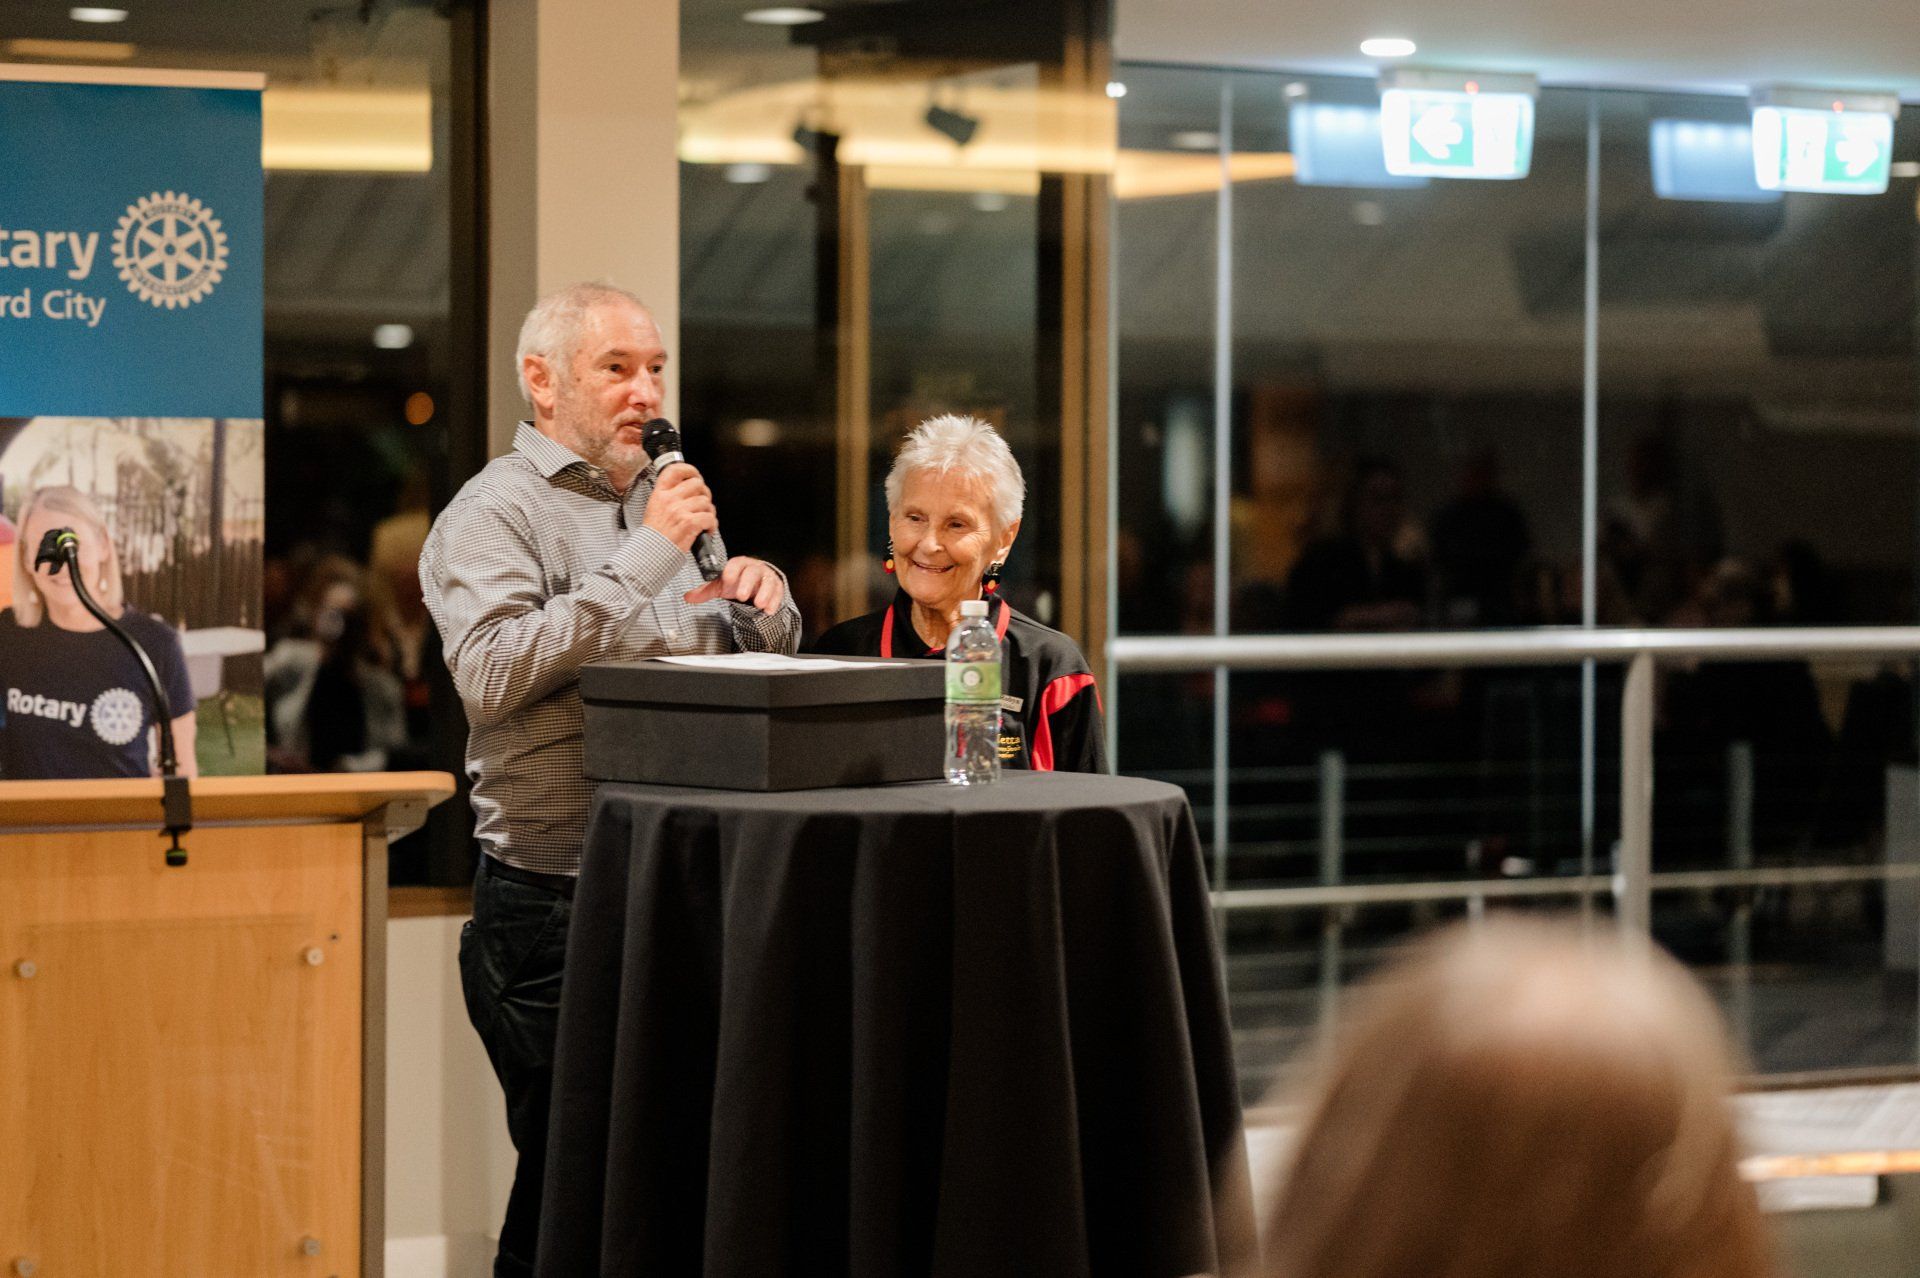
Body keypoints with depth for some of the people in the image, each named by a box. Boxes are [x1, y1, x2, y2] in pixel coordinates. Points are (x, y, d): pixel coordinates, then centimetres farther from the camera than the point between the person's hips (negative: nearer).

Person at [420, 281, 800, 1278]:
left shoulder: (656, 499, 19)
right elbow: (490, 674, -22)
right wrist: (643, 561, -20)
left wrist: (758, 598, 3)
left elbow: (759, 658, 27)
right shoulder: (495, 512, -5)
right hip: (551, 905, -7)